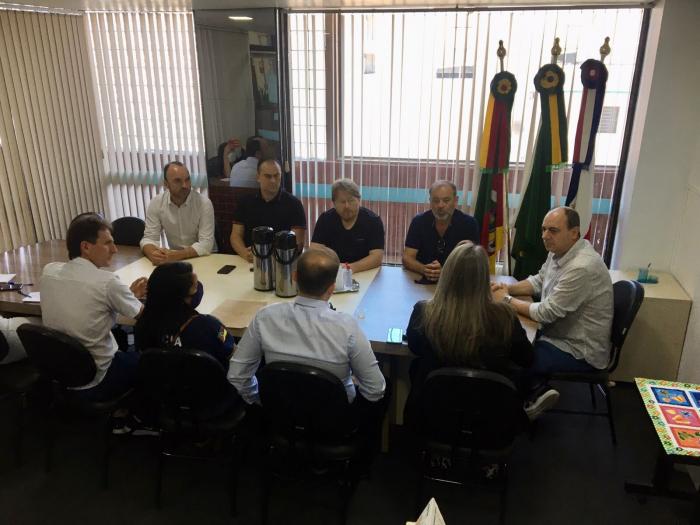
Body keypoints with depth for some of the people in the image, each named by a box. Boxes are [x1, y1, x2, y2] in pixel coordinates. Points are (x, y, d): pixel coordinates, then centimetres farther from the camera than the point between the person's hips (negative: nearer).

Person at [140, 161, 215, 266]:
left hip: (204, 258, -2)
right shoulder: (156, 203, -6)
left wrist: (175, 255, -34)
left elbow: (206, 244, -21)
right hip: (174, 258, 2)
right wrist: (152, 254, -29)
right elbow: (149, 238, -6)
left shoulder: (204, 203, -16)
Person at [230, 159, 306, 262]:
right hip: (249, 262, 2)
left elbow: (297, 242, -6)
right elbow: (235, 236, 8)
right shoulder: (246, 203, 11)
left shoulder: (293, 204, 1)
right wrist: (245, 254, -13)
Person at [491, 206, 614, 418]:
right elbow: (539, 281, 14)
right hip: (560, 335, 9)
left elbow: (546, 312, -28)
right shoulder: (560, 251, -1)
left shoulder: (582, 267, -31)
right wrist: (508, 288, -5)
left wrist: (507, 300, -16)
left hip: (579, 352, -9)